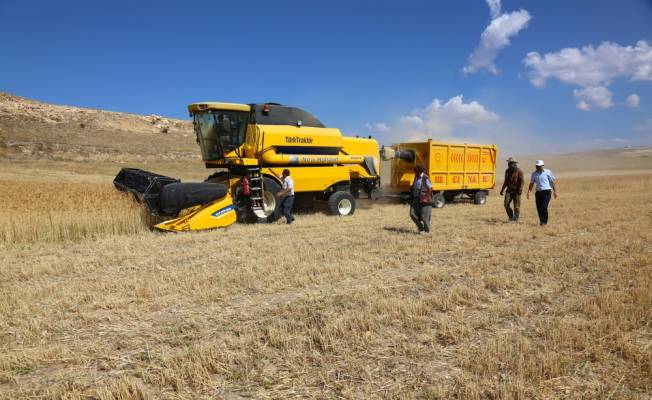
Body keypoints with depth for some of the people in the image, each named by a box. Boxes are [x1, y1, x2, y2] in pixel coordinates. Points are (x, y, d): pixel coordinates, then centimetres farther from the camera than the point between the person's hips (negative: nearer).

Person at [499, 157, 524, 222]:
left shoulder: (519, 171, -7)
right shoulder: (507, 171, 10)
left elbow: (521, 181, -13)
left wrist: (520, 189, -27)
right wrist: (502, 190, 15)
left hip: (516, 191, -4)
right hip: (509, 190, 5)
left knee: (516, 206, -2)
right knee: (506, 204, -6)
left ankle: (516, 219, 8)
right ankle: (511, 217, 12)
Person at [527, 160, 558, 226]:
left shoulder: (547, 172, -3)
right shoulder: (534, 173, 8)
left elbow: (552, 182, 0)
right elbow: (531, 183, 14)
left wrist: (555, 191, -3)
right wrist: (528, 192, 5)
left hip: (546, 191, -4)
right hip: (538, 192, 4)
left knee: (544, 207, -14)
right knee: (539, 207, 3)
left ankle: (544, 222, -4)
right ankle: (541, 221, 19)